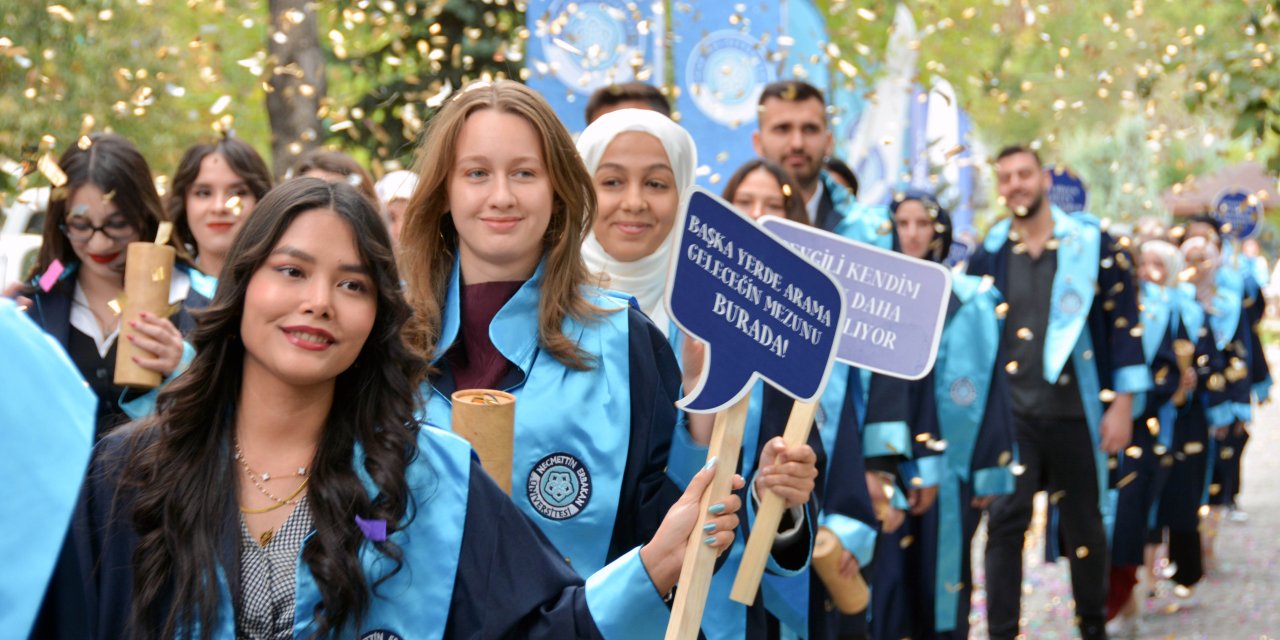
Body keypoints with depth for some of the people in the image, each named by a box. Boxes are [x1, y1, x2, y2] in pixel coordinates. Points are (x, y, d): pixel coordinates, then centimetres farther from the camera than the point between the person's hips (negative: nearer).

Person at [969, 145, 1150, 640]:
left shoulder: (1093, 246, -2)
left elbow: (1123, 325, -2)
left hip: (1076, 412, -1)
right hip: (1010, 414, 1)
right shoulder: (987, 255, 4)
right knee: (1005, 522, -5)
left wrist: (1122, 404, -6)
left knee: (1084, 526, 10)